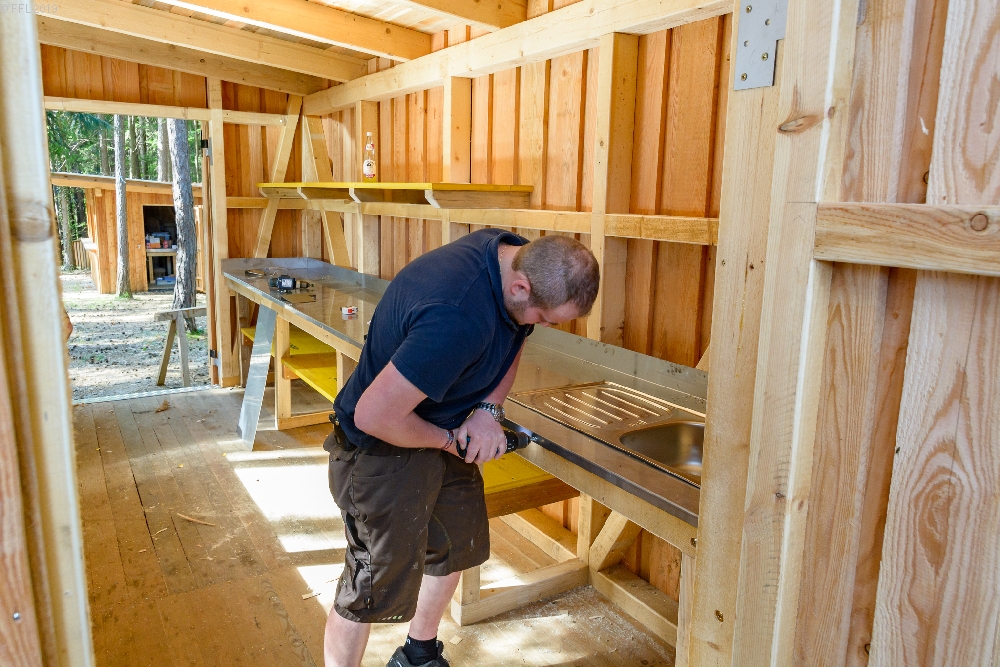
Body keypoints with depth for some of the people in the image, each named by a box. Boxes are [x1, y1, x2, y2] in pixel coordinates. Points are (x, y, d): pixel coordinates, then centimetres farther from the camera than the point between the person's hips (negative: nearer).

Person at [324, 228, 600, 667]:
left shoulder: (516, 256, -10)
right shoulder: (457, 318, -38)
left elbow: (512, 341, 7)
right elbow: (375, 415, -36)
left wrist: (488, 408, -9)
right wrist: (447, 440, -18)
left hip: (443, 435, 9)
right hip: (385, 451, -9)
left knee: (456, 547, 22)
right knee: (374, 589, 2)